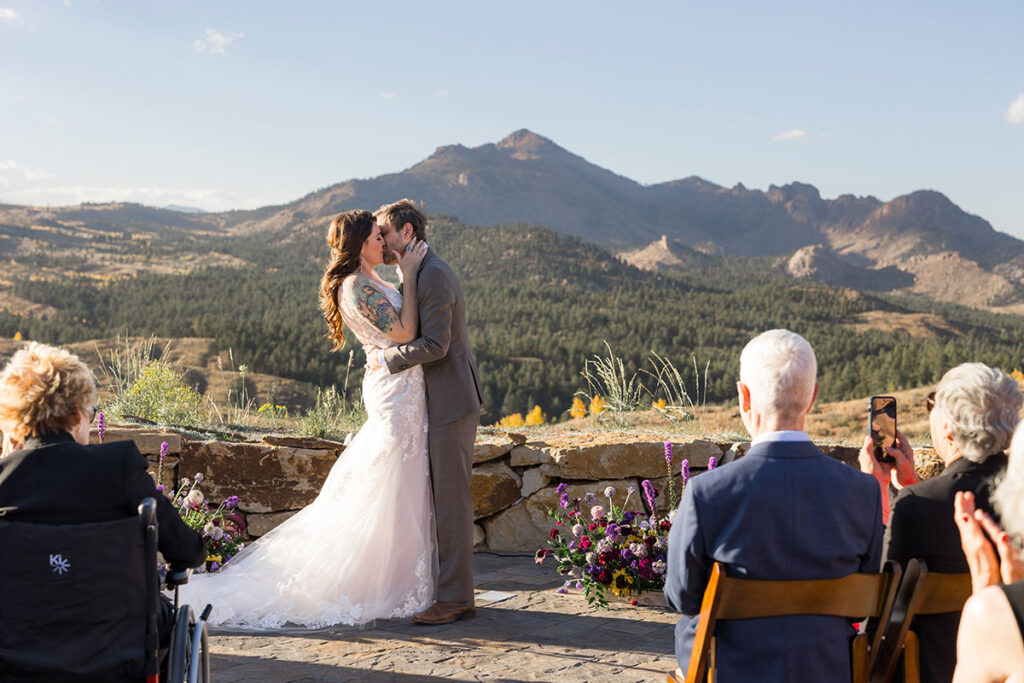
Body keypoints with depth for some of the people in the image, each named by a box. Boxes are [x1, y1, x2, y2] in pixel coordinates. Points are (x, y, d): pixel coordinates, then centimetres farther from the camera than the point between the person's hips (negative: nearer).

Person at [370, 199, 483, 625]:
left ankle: (454, 598, -1)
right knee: (445, 497, 13)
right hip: (441, 400, 10)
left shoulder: (434, 276, -17)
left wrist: (387, 358, -14)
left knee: (451, 499, -6)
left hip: (450, 402, -10)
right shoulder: (422, 272, 16)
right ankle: (456, 590, 20)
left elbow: (434, 344, -24)